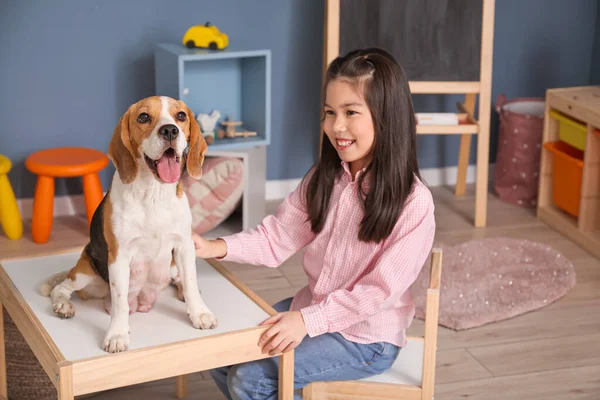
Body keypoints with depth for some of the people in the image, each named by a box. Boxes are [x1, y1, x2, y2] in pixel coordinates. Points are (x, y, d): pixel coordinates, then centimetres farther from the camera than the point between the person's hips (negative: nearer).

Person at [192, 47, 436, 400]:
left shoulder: (413, 202, -22)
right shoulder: (323, 178, -2)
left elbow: (379, 290, -24)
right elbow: (277, 238, -4)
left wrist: (307, 320, -31)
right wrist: (216, 248, -20)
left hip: (366, 338, -7)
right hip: (314, 308, 7)